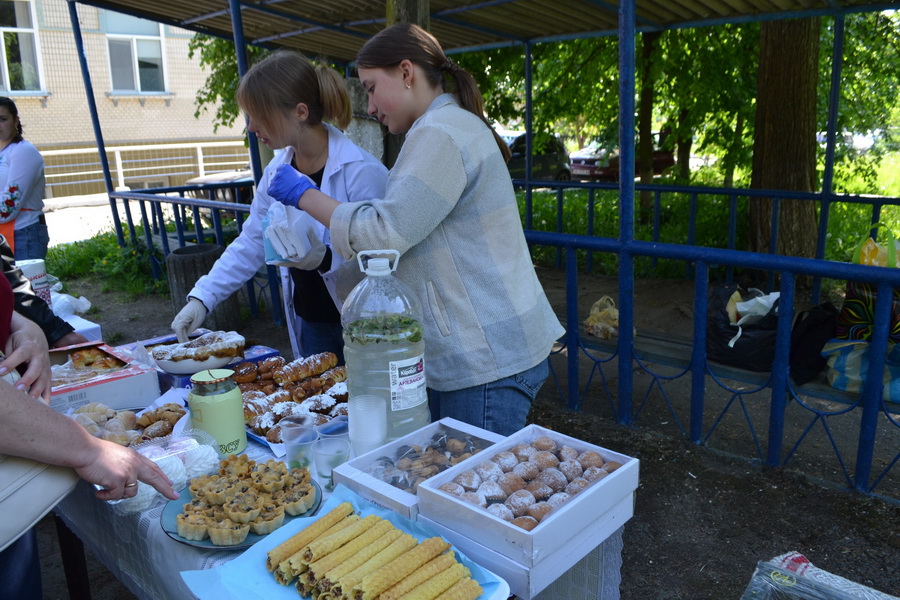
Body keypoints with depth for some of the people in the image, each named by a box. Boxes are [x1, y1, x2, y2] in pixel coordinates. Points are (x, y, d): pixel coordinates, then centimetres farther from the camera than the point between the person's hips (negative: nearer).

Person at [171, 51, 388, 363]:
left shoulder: (362, 171, -19)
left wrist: (325, 258, -34)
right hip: (309, 324, 7)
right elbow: (250, 244, 12)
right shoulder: (277, 172, 5)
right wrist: (201, 298, 5)